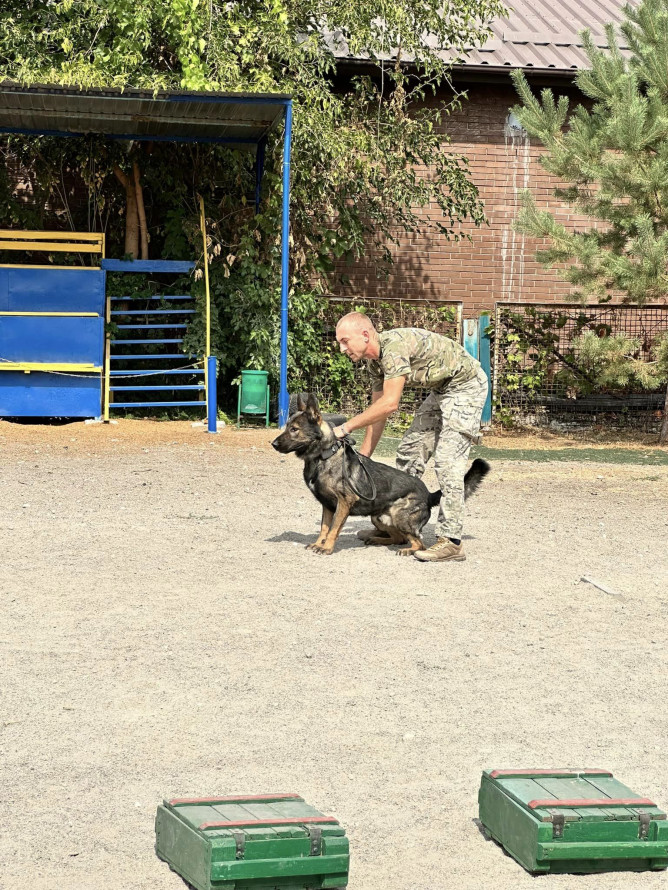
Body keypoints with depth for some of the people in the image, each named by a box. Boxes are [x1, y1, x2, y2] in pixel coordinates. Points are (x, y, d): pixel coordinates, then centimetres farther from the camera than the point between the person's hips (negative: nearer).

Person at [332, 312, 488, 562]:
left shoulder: (394, 346, -28)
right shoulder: (375, 361, 3)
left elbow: (389, 404, -32)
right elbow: (377, 411, 10)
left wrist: (346, 428, -27)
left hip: (465, 385, -10)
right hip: (441, 390, 10)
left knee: (447, 462, -16)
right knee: (409, 453, 11)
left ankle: (450, 541, -17)